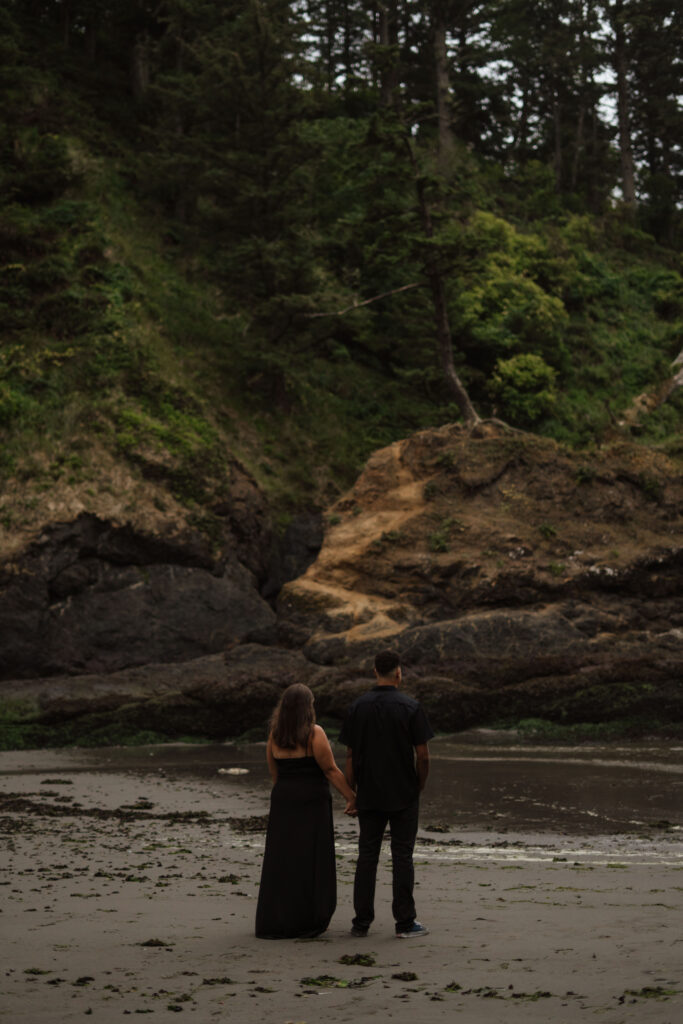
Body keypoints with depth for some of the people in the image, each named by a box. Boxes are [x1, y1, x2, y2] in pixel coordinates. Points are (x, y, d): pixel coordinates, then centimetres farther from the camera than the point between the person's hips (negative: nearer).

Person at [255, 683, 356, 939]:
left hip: (282, 802, 5)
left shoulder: (275, 735, 6)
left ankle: (275, 920, 10)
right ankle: (306, 921, 3)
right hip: (312, 802, -5)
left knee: (281, 862, 9)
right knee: (310, 861, 1)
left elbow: (274, 774, 12)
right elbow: (331, 771, -11)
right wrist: (352, 798, -6)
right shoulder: (314, 733, -10)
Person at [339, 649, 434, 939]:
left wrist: (351, 793, 9)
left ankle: (362, 921, 8)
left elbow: (350, 756, 2)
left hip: (369, 795, 3)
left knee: (367, 856, 8)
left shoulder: (357, 707, 1)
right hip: (404, 795, -3)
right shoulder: (410, 707, -9)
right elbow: (423, 755, -9)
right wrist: (420, 785, 7)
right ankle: (405, 922, 3)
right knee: (402, 857, 2)